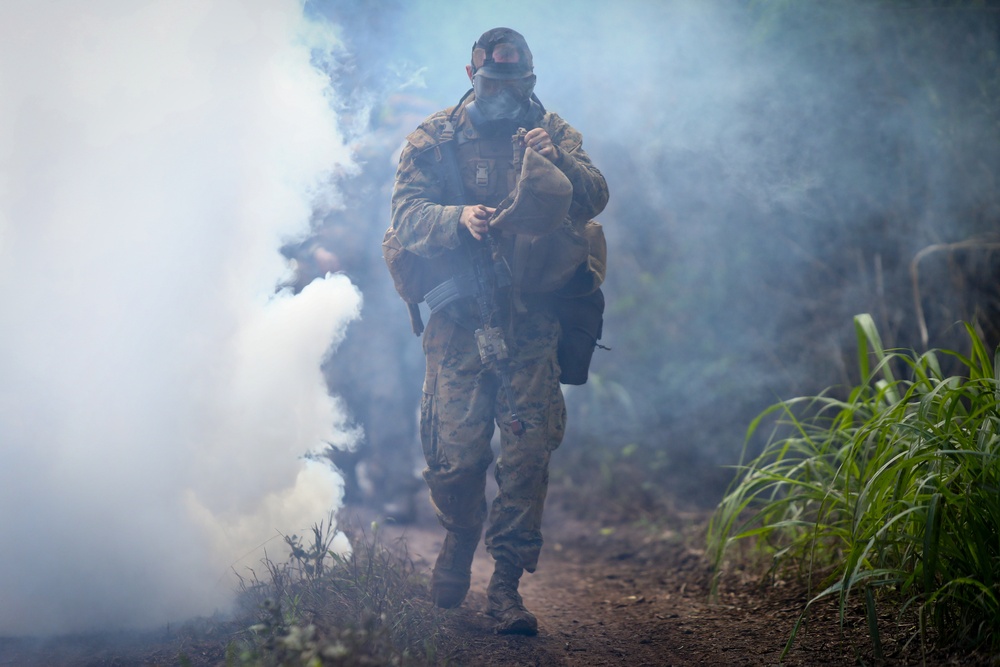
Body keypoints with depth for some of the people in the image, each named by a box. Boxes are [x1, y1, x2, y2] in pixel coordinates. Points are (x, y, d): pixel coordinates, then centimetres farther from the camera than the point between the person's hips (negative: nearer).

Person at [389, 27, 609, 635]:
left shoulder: (555, 134, 10)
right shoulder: (434, 140, 6)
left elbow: (594, 200, -4)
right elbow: (408, 215, -4)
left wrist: (554, 158, -23)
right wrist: (460, 216, -23)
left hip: (531, 322, 1)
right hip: (460, 318, -1)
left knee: (529, 452, -5)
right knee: (455, 452, -3)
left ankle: (508, 581, 6)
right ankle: (461, 539, 28)